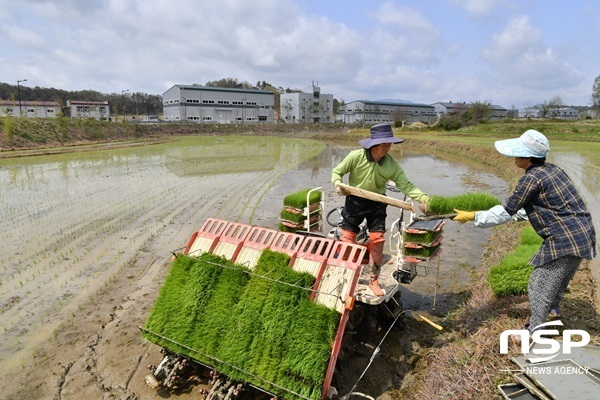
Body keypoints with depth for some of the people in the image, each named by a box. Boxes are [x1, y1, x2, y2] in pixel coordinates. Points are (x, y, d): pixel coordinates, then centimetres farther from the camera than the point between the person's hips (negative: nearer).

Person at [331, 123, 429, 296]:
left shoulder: (391, 164, -12)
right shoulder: (356, 156, -17)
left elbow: (406, 185, -16)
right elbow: (337, 172, -4)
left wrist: (424, 198, -31)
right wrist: (338, 184, -25)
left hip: (376, 204, 1)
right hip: (354, 201, -1)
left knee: (377, 241, -1)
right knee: (347, 240, 5)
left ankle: (374, 280, 18)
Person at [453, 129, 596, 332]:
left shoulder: (532, 178, -20)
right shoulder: (551, 169, 7)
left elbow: (506, 211, -15)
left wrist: (472, 216, -8)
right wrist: (515, 214, 26)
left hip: (566, 240, -9)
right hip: (581, 235, 9)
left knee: (539, 285, 3)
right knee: (558, 276, 31)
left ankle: (532, 333, 17)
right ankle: (553, 307, 55)